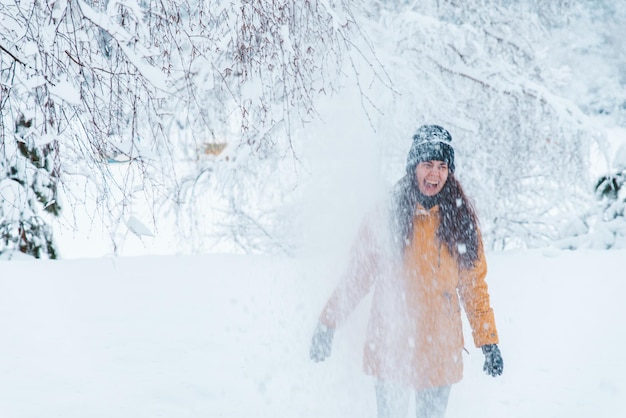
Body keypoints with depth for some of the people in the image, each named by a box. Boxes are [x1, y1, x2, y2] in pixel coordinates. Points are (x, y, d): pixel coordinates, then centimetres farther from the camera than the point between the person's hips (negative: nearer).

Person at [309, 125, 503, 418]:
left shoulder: (460, 219, 3)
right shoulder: (385, 217, -2)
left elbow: (474, 284, 8)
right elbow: (356, 277, 4)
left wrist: (488, 342, 5)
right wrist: (327, 324, 0)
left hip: (440, 352, 1)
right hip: (390, 348, -1)